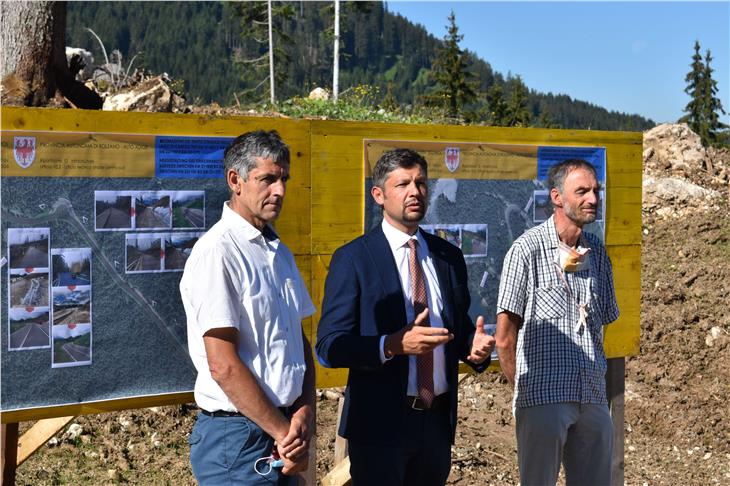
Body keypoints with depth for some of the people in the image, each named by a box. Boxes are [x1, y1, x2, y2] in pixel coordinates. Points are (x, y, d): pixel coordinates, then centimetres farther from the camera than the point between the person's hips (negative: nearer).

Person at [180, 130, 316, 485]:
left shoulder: (279, 252, 11)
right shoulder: (216, 252, -15)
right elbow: (223, 365, -18)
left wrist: (306, 411, -2)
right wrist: (284, 431, -12)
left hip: (280, 431, 7)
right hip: (237, 438, -7)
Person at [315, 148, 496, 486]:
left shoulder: (449, 256, 9)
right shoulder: (353, 259, -7)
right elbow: (329, 347, -13)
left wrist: (474, 346, -7)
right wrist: (392, 345, -27)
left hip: (439, 419, 5)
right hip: (381, 421, -5)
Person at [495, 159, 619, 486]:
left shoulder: (597, 252, 13)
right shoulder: (528, 248, -6)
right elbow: (505, 337, -5)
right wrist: (524, 388, 2)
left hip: (593, 397, 6)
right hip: (544, 396, -5)